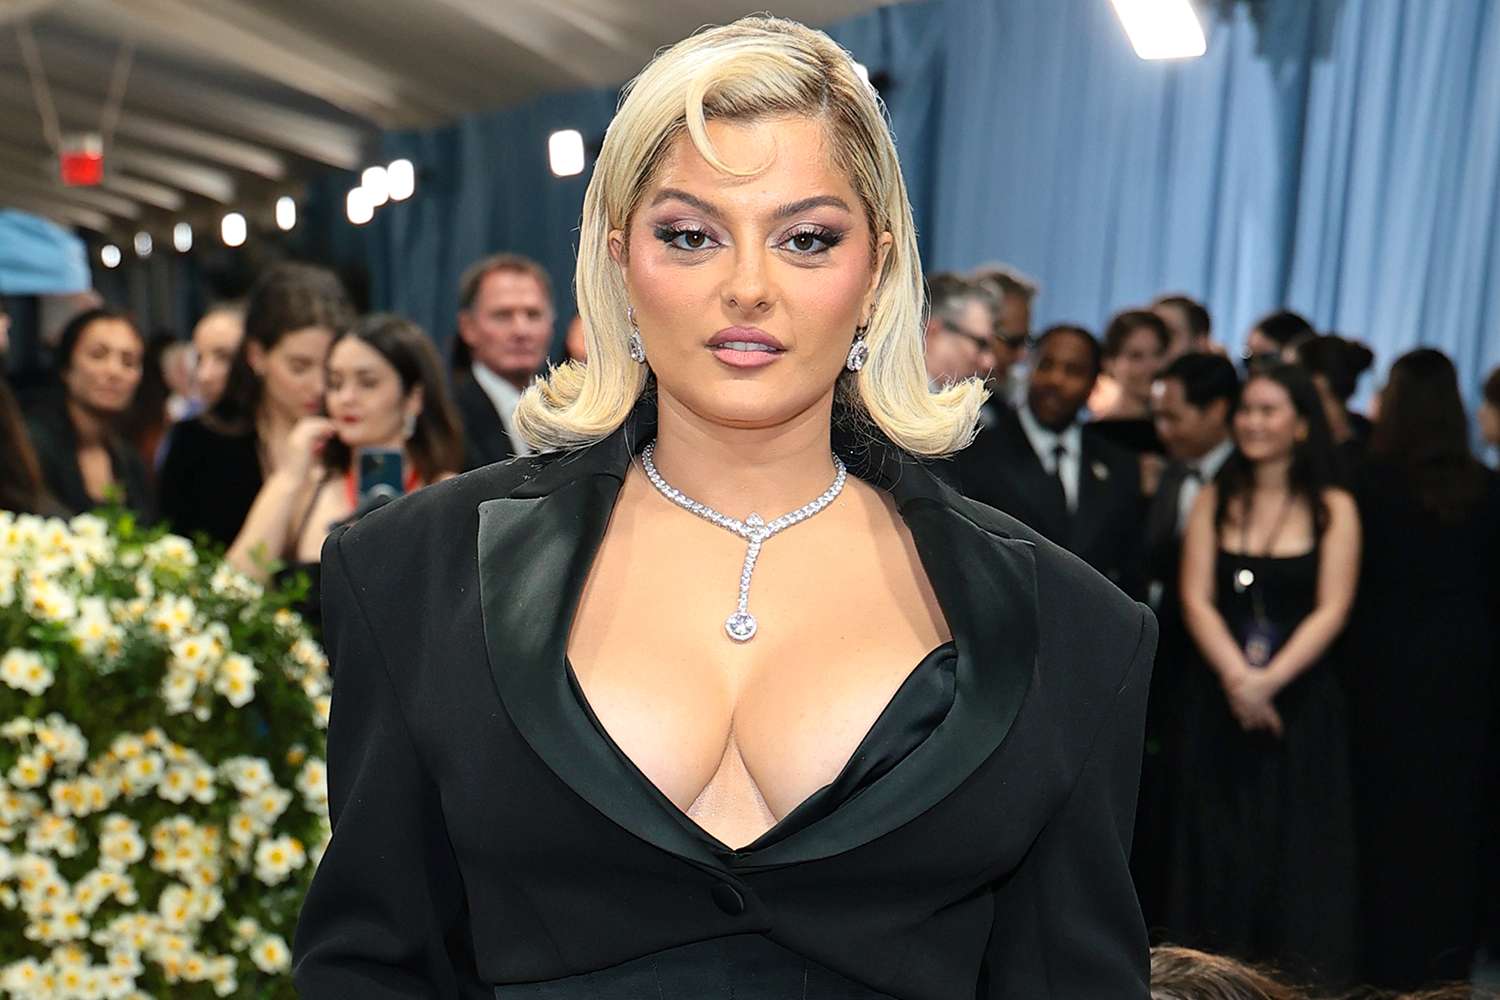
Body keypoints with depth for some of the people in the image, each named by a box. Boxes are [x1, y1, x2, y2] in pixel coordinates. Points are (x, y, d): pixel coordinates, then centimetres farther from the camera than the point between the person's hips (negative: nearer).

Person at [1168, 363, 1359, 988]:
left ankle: (1296, 980, 12)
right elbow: (1195, 599, -2)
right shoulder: (1215, 499, 6)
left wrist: (1268, 680, -18)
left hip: (1302, 701, -2)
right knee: (1218, 850, 6)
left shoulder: (1333, 508, 0)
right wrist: (1237, 677, -16)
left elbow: (1331, 612, -6)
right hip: (1218, 697, 2)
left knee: (1296, 853, 2)